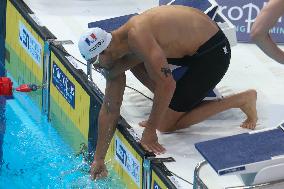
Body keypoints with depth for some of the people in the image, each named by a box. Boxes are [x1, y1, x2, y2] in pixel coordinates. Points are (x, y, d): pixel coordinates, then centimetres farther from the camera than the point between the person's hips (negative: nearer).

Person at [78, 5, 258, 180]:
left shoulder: (136, 37, -27)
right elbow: (109, 109, 7)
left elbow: (166, 85, -31)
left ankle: (241, 100, -2)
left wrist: (150, 130, -22)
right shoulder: (114, 54, 2)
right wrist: (99, 159, 9)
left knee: (167, 124, -6)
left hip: (212, 52, -9)